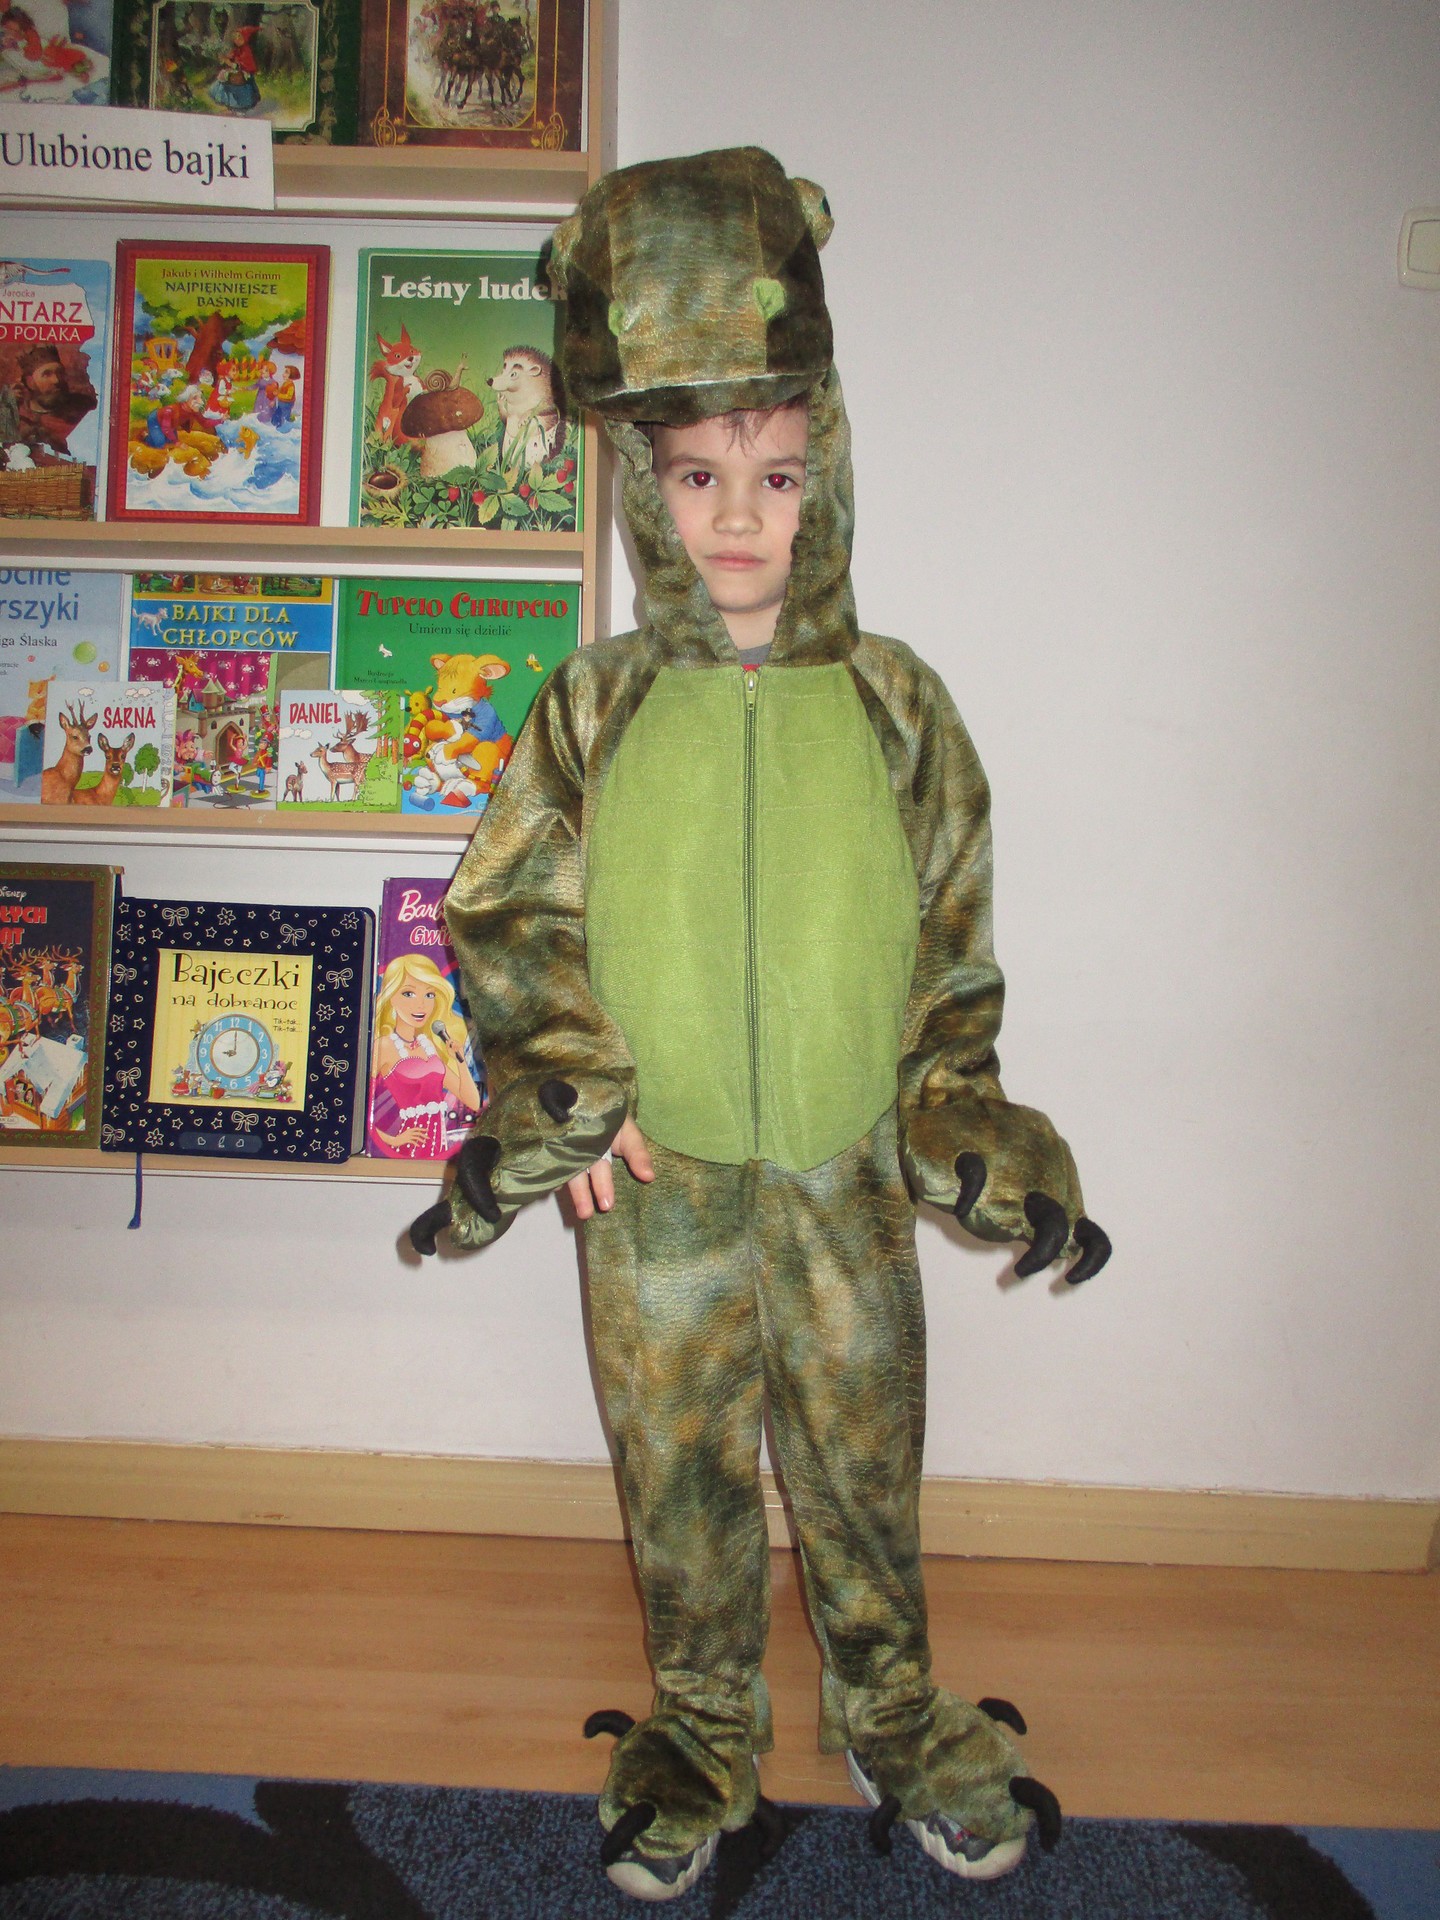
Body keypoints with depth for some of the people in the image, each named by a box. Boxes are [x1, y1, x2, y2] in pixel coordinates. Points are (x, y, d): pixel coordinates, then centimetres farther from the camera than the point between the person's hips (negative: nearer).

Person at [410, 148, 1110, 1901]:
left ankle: (892, 1720, 42)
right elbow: (508, 925, 1)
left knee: (864, 1462, 17)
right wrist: (553, 1107, -8)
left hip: (850, 1170, 1)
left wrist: (971, 1135, -4)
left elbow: (953, 956, 2)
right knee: (682, 1477, 16)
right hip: (653, 1179, 0)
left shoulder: (896, 708, -4)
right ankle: (701, 1736, 40)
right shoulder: (595, 710, -5)